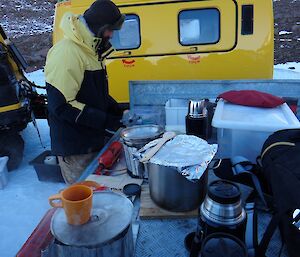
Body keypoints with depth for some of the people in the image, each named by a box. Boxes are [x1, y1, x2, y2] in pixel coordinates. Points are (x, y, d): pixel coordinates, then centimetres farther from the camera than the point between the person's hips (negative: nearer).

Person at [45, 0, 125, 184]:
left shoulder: (90, 50, 9)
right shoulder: (67, 53, -22)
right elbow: (61, 105, -26)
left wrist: (117, 111, 4)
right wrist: (105, 120, -23)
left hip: (93, 140, 9)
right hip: (74, 148, -9)